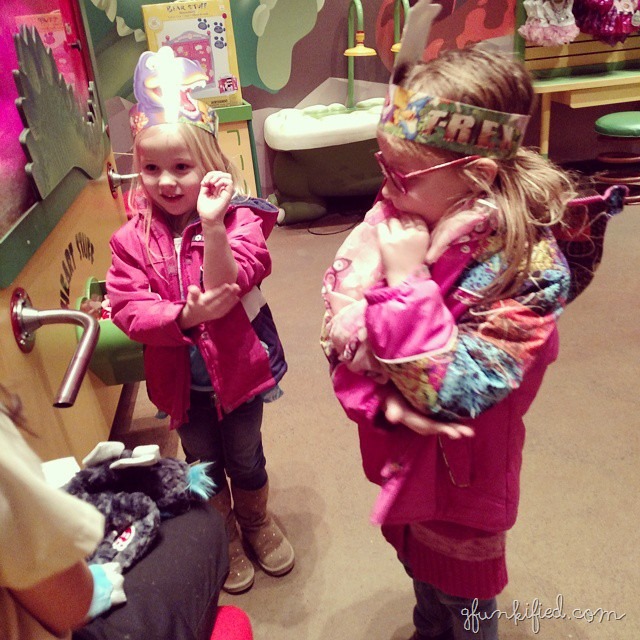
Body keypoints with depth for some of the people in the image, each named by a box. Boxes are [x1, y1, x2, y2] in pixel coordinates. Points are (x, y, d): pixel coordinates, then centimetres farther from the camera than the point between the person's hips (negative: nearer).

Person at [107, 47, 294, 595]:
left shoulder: (238, 219, -18)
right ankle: (224, 539, 49)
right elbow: (127, 307, -15)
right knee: (205, 466, 22)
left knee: (245, 458, 21)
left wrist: (211, 225, -44)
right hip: (181, 377, 2)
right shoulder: (133, 237, -10)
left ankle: (258, 524, 51)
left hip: (237, 365, -2)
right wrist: (185, 315, -29)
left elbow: (229, 285, -32)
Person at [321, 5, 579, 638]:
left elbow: (457, 395, -31)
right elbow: (338, 326, -13)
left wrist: (407, 280, -33)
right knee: (420, 571, 32)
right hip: (399, 454, 5)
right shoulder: (392, 221, -14)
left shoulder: (530, 268, -28)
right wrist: (383, 399, -27)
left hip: (462, 469, -5)